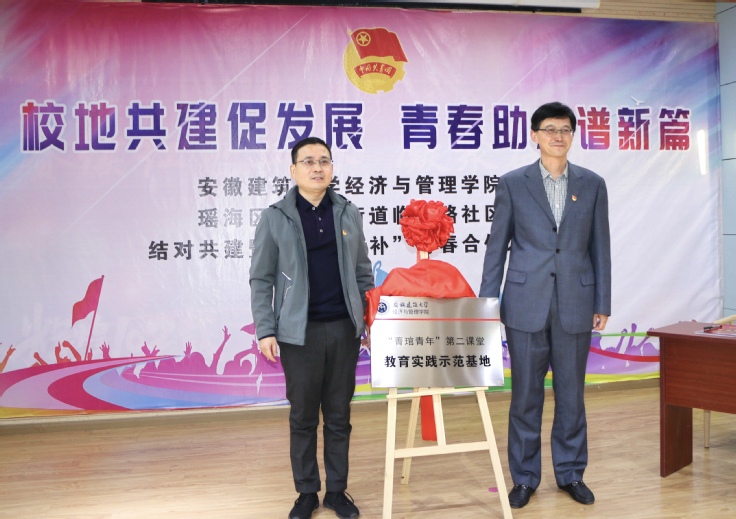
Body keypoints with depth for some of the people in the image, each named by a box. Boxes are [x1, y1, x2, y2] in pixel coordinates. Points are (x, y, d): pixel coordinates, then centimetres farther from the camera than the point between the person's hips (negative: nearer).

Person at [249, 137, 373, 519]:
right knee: (303, 417, 7)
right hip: (299, 332, -2)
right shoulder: (275, 218, -1)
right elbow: (261, 280, 0)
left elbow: (362, 273, 11)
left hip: (345, 329, 2)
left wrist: (371, 321, 7)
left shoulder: (348, 213, 7)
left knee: (339, 415, 10)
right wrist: (265, 330, -7)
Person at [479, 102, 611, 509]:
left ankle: (570, 473, 25)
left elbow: (600, 247, 7)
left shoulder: (592, 185, 7)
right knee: (525, 395, 5)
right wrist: (487, 303, -1)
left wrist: (602, 304, 4)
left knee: (571, 394, 10)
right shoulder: (512, 184, 2)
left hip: (575, 307, 1)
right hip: (526, 306, -1)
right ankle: (524, 477, 19)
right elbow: (497, 246, 3)